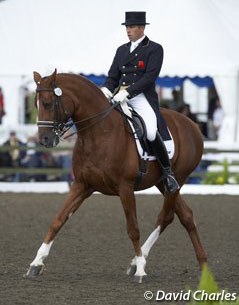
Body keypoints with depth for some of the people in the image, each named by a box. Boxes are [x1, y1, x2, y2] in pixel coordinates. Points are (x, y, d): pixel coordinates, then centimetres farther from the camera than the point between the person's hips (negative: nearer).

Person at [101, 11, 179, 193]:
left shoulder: (154, 49, 1)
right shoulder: (122, 50, 19)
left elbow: (149, 77, -11)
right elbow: (113, 76, 17)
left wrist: (127, 92, -21)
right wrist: (106, 90, -7)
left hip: (142, 98, -6)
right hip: (120, 97, 6)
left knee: (151, 133, -27)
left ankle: (167, 171, -9)